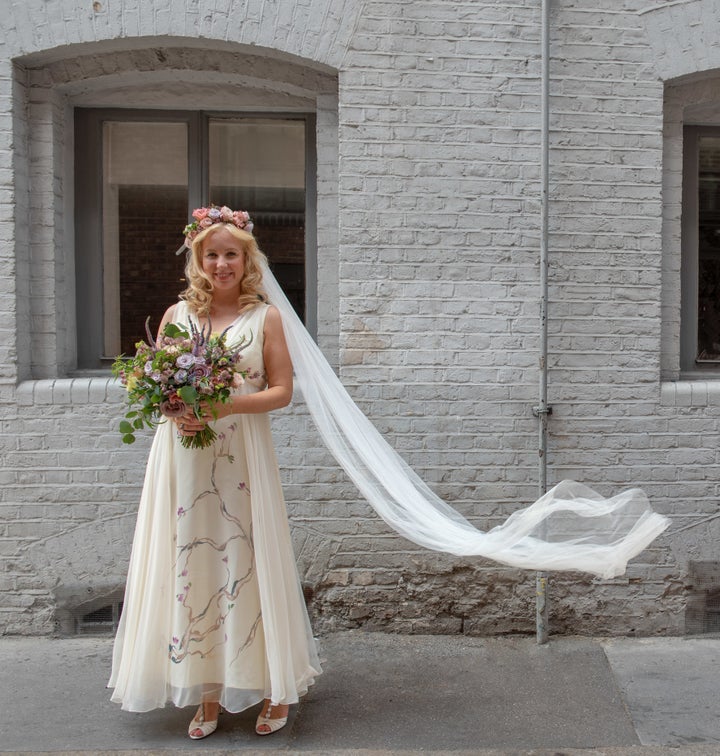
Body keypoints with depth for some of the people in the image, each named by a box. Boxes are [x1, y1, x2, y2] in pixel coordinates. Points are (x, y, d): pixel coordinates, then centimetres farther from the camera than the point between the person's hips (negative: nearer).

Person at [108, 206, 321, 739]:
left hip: (242, 457, -2)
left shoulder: (264, 316, 2)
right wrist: (176, 410, -11)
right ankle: (207, 694, 17)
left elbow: (282, 390, -2)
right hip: (183, 456, 3)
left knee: (246, 561, 2)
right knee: (191, 565, 4)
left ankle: (274, 688, 18)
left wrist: (225, 406, -16)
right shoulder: (177, 314, 9)